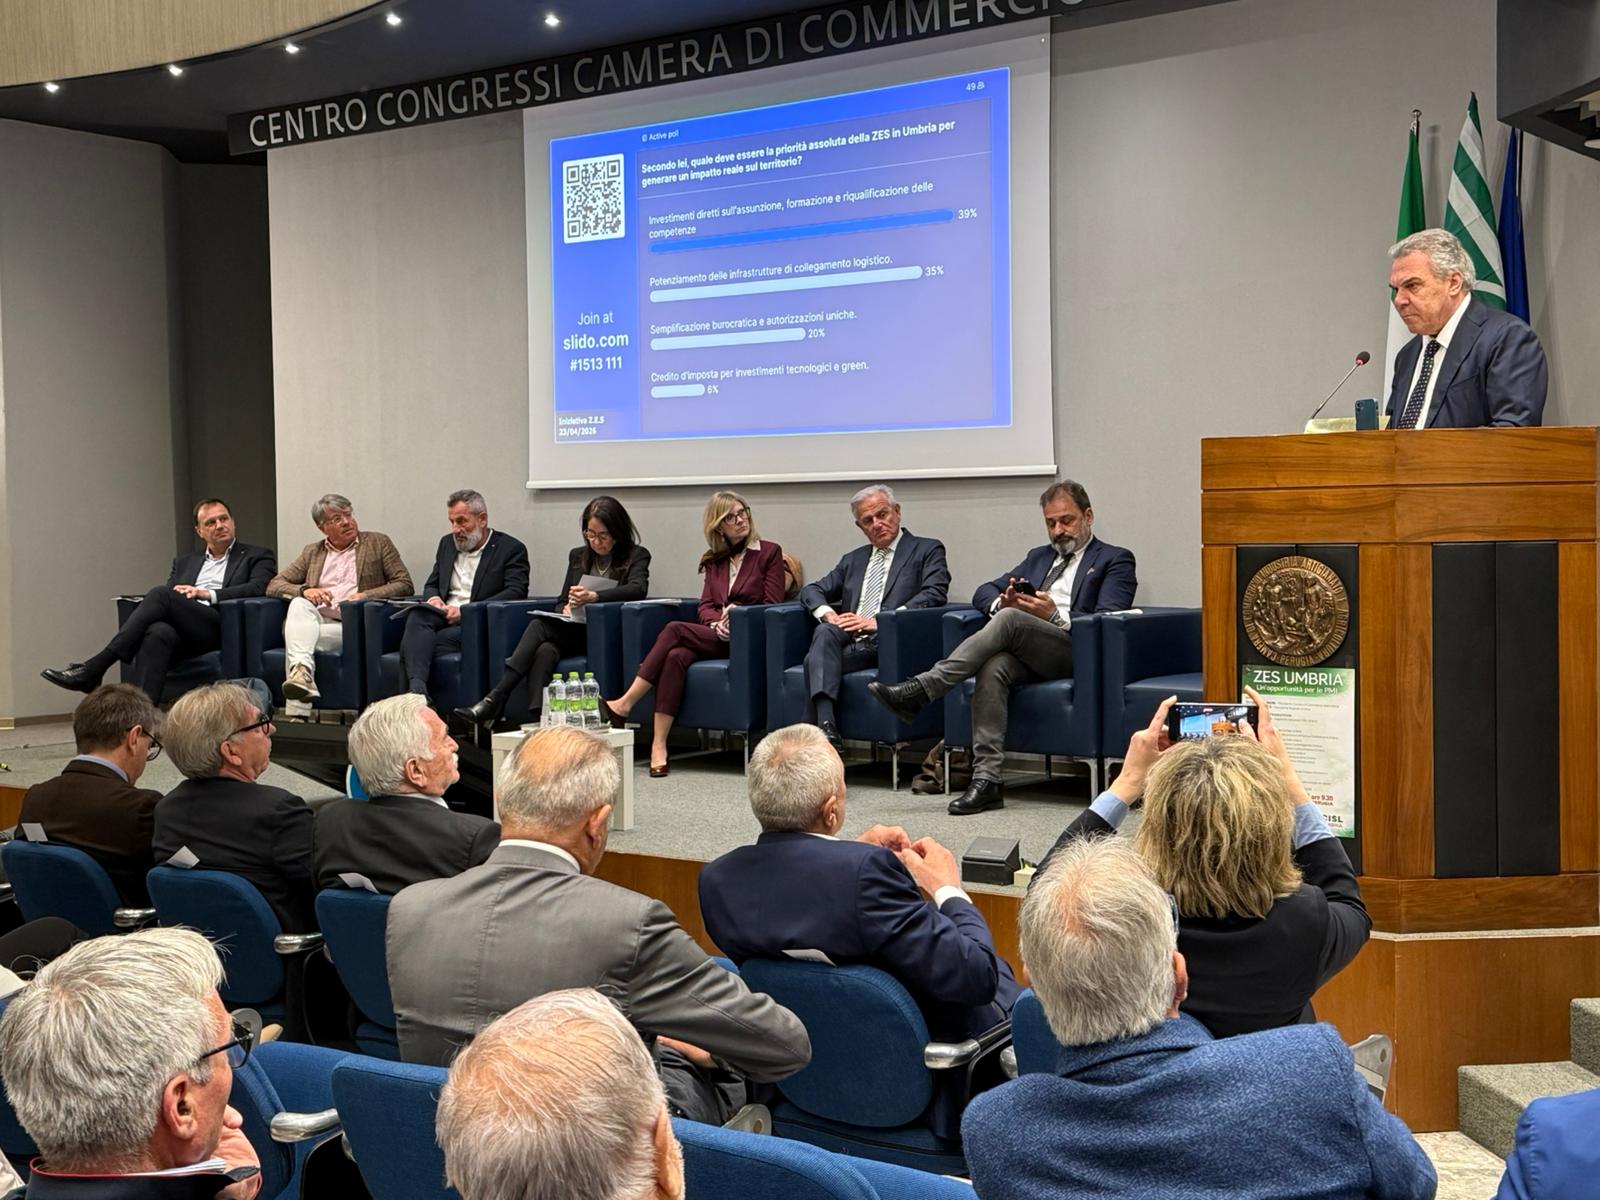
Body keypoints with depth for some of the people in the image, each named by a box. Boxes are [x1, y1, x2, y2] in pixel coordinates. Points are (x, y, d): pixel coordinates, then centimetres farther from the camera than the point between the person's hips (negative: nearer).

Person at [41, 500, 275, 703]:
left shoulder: (257, 556, 19)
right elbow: (170, 591, 21)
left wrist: (207, 594, -10)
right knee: (157, 634, -36)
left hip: (220, 628, -4)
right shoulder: (184, 563, 34)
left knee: (161, 594, -29)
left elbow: (258, 588, 0)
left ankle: (94, 668, -32)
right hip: (181, 633, 4)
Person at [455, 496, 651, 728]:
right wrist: (566, 609, -3)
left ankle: (495, 699, -36)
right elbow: (563, 600, 23)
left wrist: (593, 596, -29)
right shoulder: (578, 556, 20)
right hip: (574, 632, 5)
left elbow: (638, 589, -16)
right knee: (545, 651, -32)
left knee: (539, 626, -28)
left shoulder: (637, 556, 4)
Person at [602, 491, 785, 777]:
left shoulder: (770, 552, 8)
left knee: (675, 629, -26)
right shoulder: (714, 560, 22)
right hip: (715, 636, 4)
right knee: (676, 656, -30)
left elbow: (772, 606, 1)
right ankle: (658, 747, -36)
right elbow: (705, 606, 12)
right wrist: (718, 623, -10)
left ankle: (625, 704, -28)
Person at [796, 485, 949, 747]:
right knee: (825, 632, -31)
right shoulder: (853, 559, 31)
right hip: (849, 643, 4)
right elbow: (811, 590, 26)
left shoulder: (927, 550, 13)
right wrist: (828, 614, -1)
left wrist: (878, 621, -15)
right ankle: (825, 730, -43)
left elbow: (935, 595, -5)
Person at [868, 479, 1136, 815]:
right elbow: (984, 592, 22)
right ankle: (986, 779, -36)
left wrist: (1055, 617, -18)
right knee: (994, 667, -32)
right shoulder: (1038, 556, 31)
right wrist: (1002, 602, -3)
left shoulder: (1115, 560, 13)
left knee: (1010, 619, -31)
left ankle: (921, 690, -37)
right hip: (1028, 656, 5)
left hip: (1076, 653, -5)